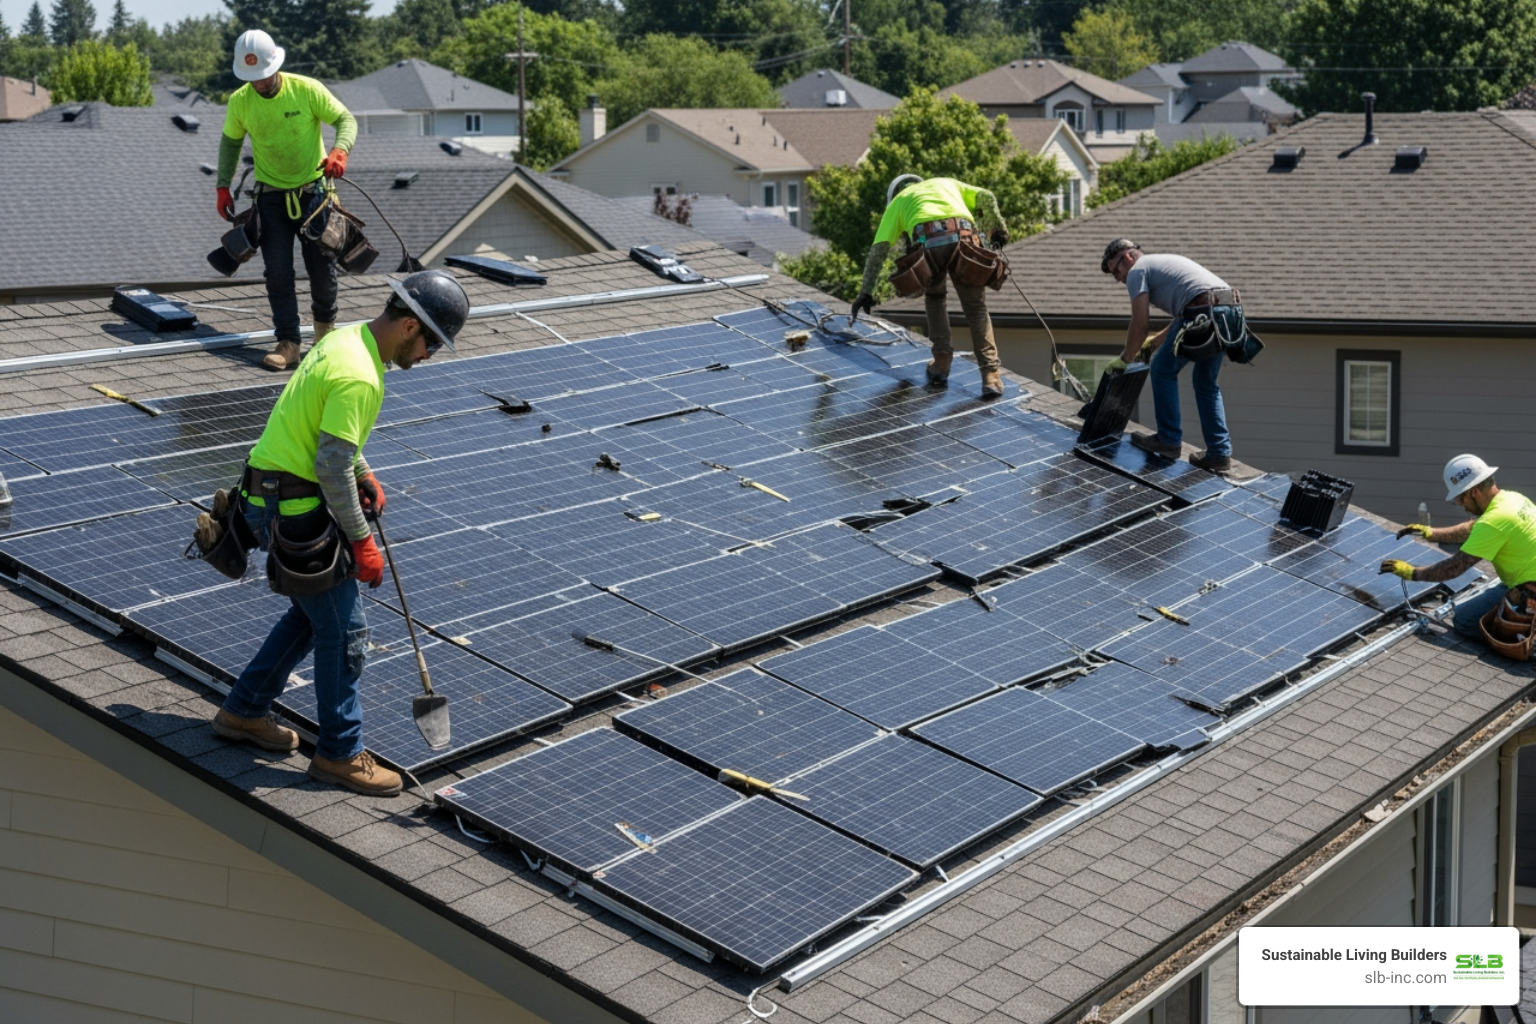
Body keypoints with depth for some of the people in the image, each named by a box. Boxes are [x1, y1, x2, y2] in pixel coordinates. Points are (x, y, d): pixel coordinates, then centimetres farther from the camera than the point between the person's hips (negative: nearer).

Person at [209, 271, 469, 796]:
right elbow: (331, 468, -25)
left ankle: (243, 712, 33)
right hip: (296, 510, -10)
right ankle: (340, 754, 11)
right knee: (344, 629, 0)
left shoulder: (345, 339, 6)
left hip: (277, 495, 10)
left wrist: (364, 475, 14)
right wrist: (361, 541, -16)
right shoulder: (359, 377, -25)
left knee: (311, 615, 22)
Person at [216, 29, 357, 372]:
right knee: (278, 273, -4)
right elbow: (230, 142, 9)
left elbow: (346, 119, -9)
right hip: (272, 197, 2)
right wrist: (223, 186, 3)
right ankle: (288, 344, -1)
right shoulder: (240, 102, -7)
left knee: (322, 266, 5)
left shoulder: (307, 89, -15)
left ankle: (325, 321, 32)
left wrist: (339, 151, -28)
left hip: (313, 191, -1)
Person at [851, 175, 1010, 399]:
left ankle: (942, 362, 19)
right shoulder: (946, 183, 41)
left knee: (934, 297, 28)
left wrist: (866, 291, 23)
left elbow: (879, 248, 24)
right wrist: (998, 230, 35)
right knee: (976, 308, 8)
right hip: (964, 237, 1)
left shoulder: (898, 201, 34)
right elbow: (987, 198, 26)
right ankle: (991, 376, -3)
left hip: (929, 241, -1)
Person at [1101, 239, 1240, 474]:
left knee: (1162, 370, 10)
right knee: (1206, 383, 21)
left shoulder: (1137, 271, 8)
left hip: (1204, 314, -9)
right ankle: (1219, 453, 18)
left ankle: (1169, 441, 11)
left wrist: (1125, 359, 12)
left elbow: (1139, 325, 0)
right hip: (1233, 312, 9)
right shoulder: (1164, 261, 35)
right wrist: (1155, 341, 44)